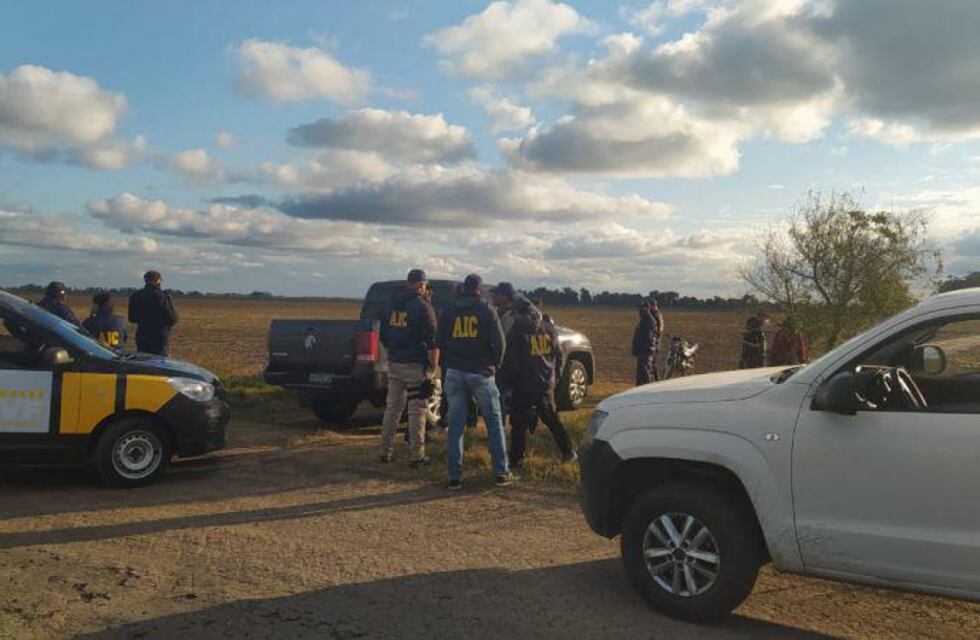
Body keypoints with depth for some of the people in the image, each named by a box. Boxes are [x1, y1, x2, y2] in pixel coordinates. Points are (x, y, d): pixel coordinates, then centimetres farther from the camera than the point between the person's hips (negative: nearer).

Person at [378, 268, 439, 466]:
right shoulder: (423, 305, -10)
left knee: (392, 408, 14)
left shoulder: (392, 303, 9)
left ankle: (386, 451, 18)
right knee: (417, 411, 1)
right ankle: (416, 455, 4)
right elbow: (432, 341, -13)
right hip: (416, 366, -6)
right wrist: (434, 367, -9)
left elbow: (383, 335, 17)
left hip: (394, 363, 6)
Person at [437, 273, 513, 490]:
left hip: (454, 373, 2)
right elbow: (499, 342, -7)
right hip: (481, 373, -2)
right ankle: (501, 473, 8)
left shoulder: (448, 311, 6)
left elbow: (439, 342, 8)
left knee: (456, 425, 6)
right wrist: (495, 365, 9)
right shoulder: (487, 311, -4)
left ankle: (455, 477, 5)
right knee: (494, 422, 9)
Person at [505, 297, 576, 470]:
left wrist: (511, 381, 5)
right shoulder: (549, 328, 6)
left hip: (524, 385, -5)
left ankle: (517, 460, 3)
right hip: (547, 384, 5)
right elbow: (558, 355, 12)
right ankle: (568, 452, 23)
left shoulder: (517, 330, -10)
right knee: (552, 418, 19)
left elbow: (510, 360, -8)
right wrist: (554, 375, 21)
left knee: (520, 423, 2)